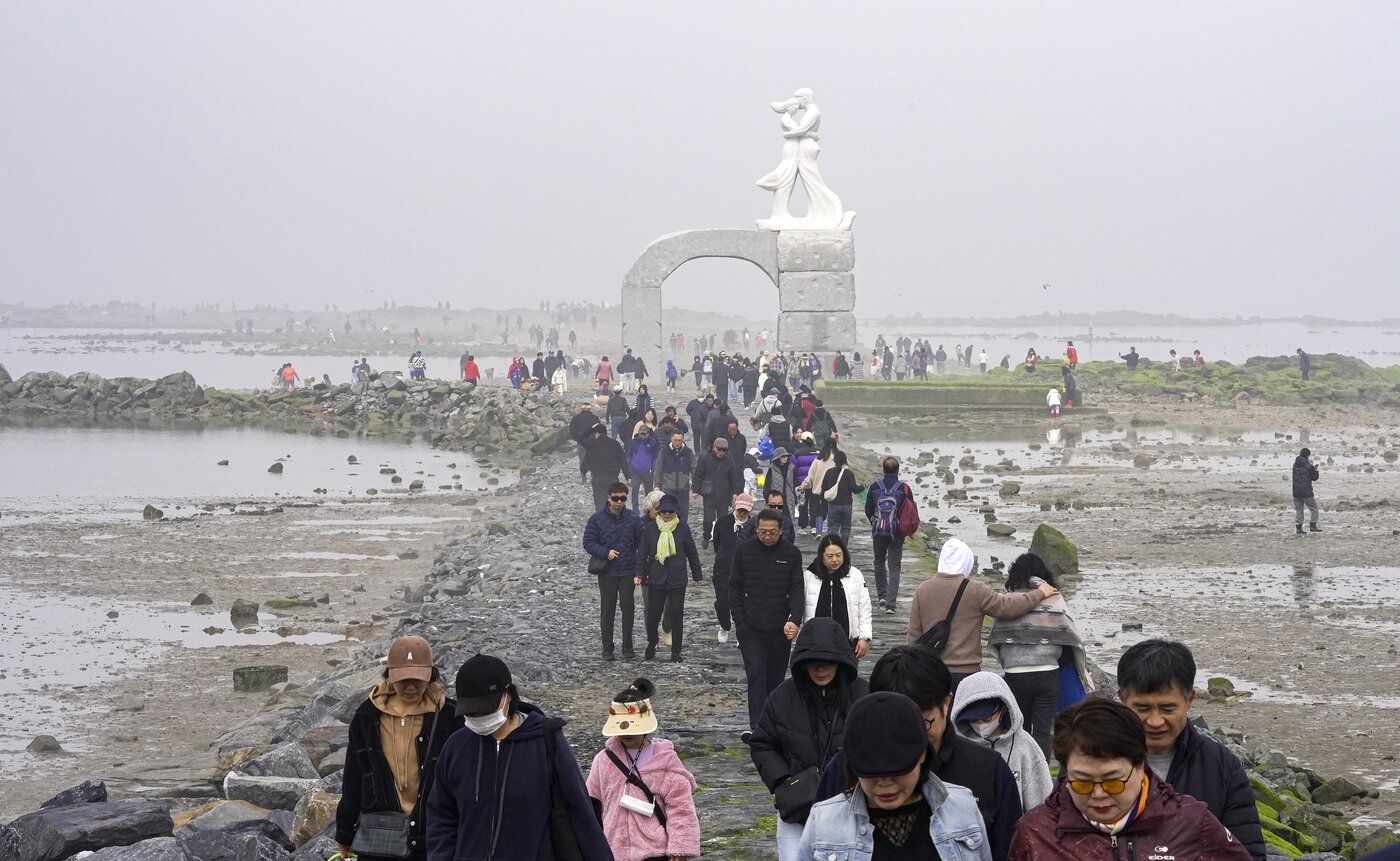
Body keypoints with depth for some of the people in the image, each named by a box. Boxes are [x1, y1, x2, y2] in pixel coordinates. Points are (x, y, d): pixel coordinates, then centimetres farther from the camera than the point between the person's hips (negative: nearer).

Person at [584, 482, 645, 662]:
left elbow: (641, 542, 2)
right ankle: (607, 648, 12)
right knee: (607, 610, 5)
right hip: (607, 573, -1)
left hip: (628, 572, 1)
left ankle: (627, 646, 17)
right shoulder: (597, 519, -4)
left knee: (628, 607, 6)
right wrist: (605, 553, -18)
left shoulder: (633, 518, 0)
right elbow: (588, 542, -3)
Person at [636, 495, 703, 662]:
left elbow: (692, 554, 10)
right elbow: (643, 553, 4)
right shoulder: (650, 528, 1)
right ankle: (652, 643, 29)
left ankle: (676, 651, 15)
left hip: (677, 580, 0)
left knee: (676, 617, 2)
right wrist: (639, 574, -5)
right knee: (652, 616, 2)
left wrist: (697, 576, 14)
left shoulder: (683, 529, 2)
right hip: (656, 580, 0)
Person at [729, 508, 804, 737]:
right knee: (756, 674, -12)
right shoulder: (744, 551, 0)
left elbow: (796, 590, -1)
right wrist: (740, 621, -3)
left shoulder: (792, 554, 0)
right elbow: (735, 588, 5)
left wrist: (794, 620, -17)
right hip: (751, 629, -1)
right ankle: (756, 725, -17)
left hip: (780, 629, 1)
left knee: (775, 678, 9)